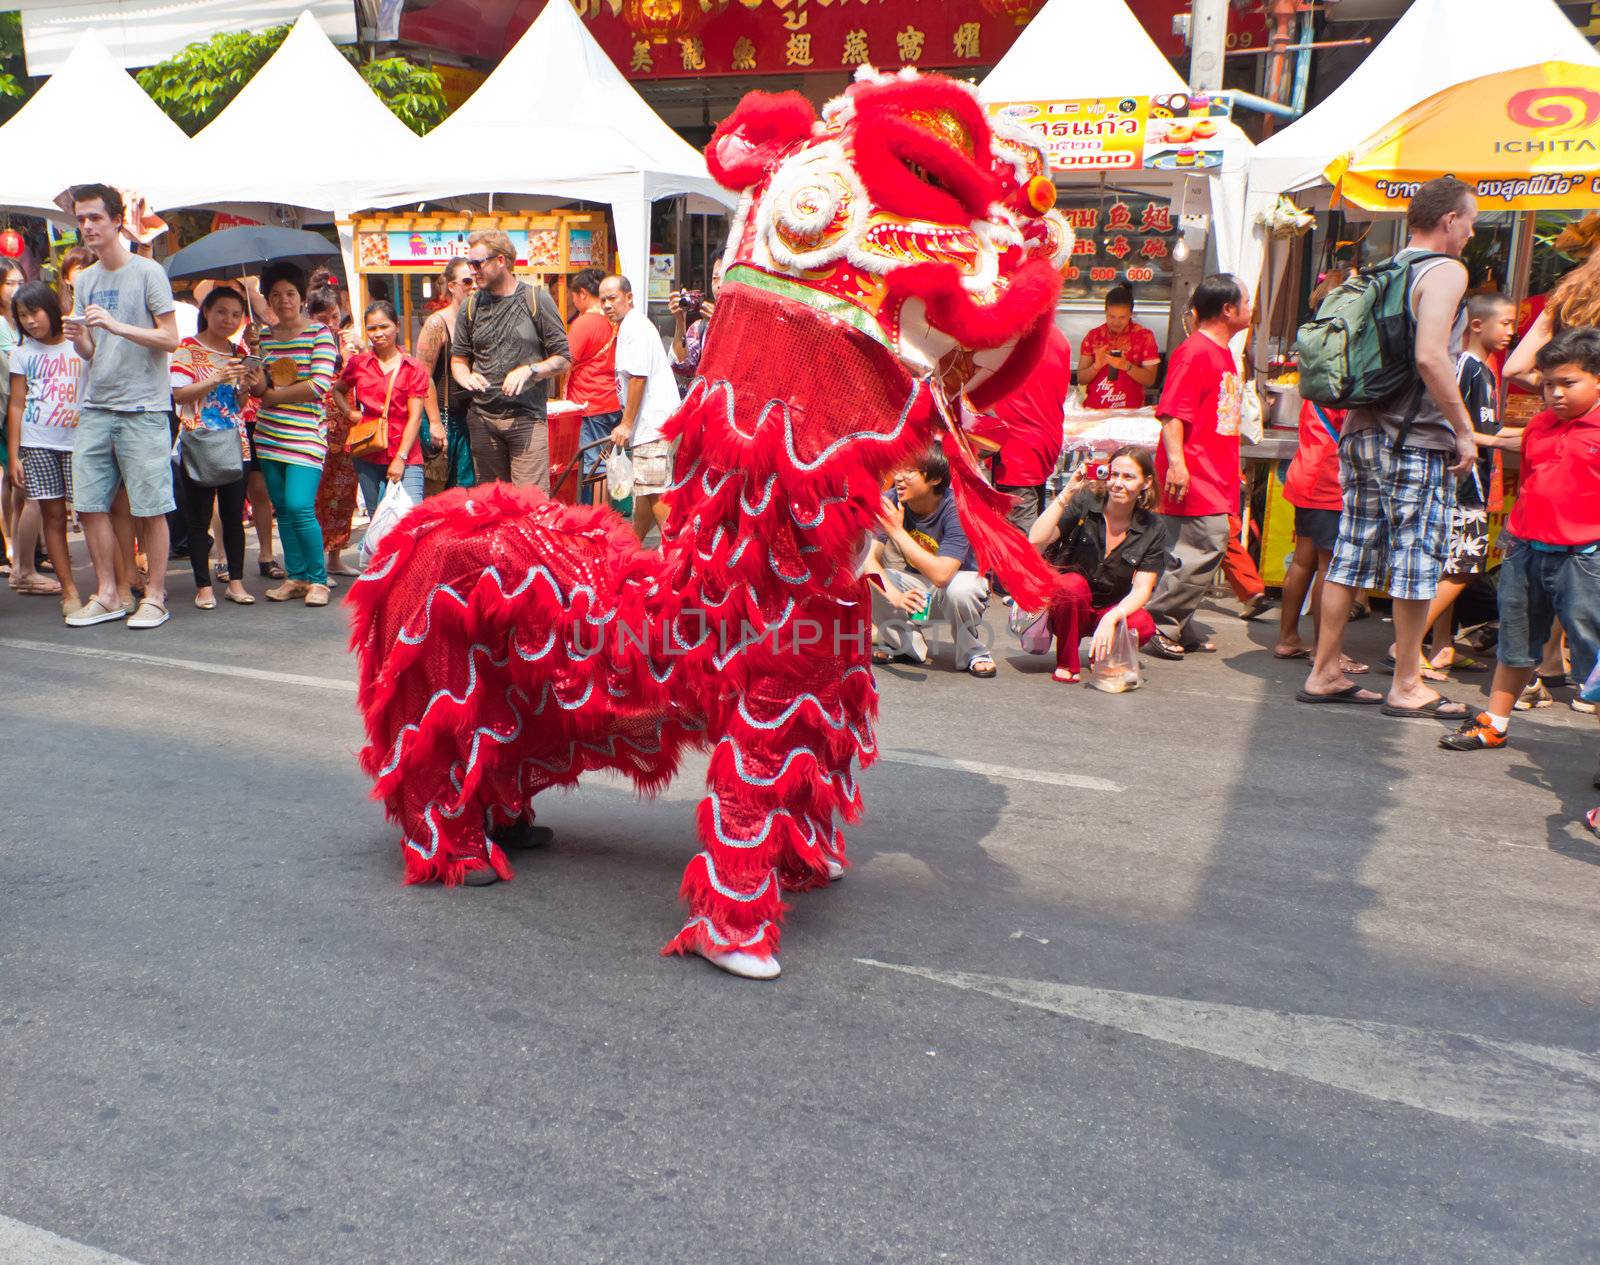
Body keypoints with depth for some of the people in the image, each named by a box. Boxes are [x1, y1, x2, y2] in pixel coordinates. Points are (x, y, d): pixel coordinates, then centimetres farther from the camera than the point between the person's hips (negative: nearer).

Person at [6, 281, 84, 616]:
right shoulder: (23, 353, 9)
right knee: (52, 514, 1)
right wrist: (13, 455, 5)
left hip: (78, 441, -2)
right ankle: (68, 588, 5)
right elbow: (16, 406, 9)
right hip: (36, 445, 2)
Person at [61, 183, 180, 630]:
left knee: (150, 508, -3)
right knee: (90, 504, 5)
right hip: (95, 408, 6)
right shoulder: (84, 280, 15)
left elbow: (170, 339, -7)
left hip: (143, 407, -6)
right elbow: (92, 353, 17)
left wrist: (117, 326, -17)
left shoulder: (148, 272, -2)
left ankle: (155, 596, 7)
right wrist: (79, 338, -5)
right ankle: (107, 595, 15)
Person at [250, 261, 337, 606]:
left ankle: (318, 580, -2)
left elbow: (320, 384, -12)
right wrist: (259, 386, -9)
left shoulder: (320, 333, -2)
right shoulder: (264, 336, 13)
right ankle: (296, 577, 17)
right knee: (282, 510, 8)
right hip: (269, 434, 6)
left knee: (299, 507, -15)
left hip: (306, 433, -6)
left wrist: (274, 395, -8)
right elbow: (259, 386, 14)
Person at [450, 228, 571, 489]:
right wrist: (466, 377, -5)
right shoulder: (472, 305, 10)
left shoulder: (536, 299, 0)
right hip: (482, 420, 4)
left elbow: (563, 360, 0)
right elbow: (458, 358, 17)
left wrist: (528, 370, -16)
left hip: (527, 418, -4)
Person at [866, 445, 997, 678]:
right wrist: (894, 595, -37)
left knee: (958, 588, -39)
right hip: (916, 586, 4)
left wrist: (897, 531, -38)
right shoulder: (892, 503, -16)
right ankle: (906, 645, 3)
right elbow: (868, 559, -19)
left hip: (958, 581, -4)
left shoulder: (956, 508, -28)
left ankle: (973, 653, -9)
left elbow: (941, 575, -39)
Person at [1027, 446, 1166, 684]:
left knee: (1143, 625, -29)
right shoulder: (1083, 503, -12)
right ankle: (1067, 664, -13)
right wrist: (1067, 493, -28)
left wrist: (1111, 618, -31)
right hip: (1064, 603, -2)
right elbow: (1035, 541, -25)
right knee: (1074, 583, -35)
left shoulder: (1153, 530, -5)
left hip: (1112, 609, 2)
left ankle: (1101, 655, 5)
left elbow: (1142, 589, -12)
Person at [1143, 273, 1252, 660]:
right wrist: (1175, 462, -27)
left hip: (1214, 475, 10)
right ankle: (1157, 625, -3)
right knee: (1206, 548, -12)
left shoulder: (1222, 352, 19)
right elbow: (1171, 413, -19)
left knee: (1209, 549, 10)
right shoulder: (1194, 353, -12)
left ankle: (1178, 627, 18)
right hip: (1194, 475, -10)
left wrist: (1232, 467, 28)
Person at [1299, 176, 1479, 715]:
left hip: (1361, 432, 8)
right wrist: (1464, 429, -15)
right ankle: (1407, 686, 8)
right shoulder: (1445, 271, -9)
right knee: (1417, 561, 0)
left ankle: (1325, 674, 15)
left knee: (1351, 555, 10)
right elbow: (1430, 356, -22)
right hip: (1416, 441, -8)